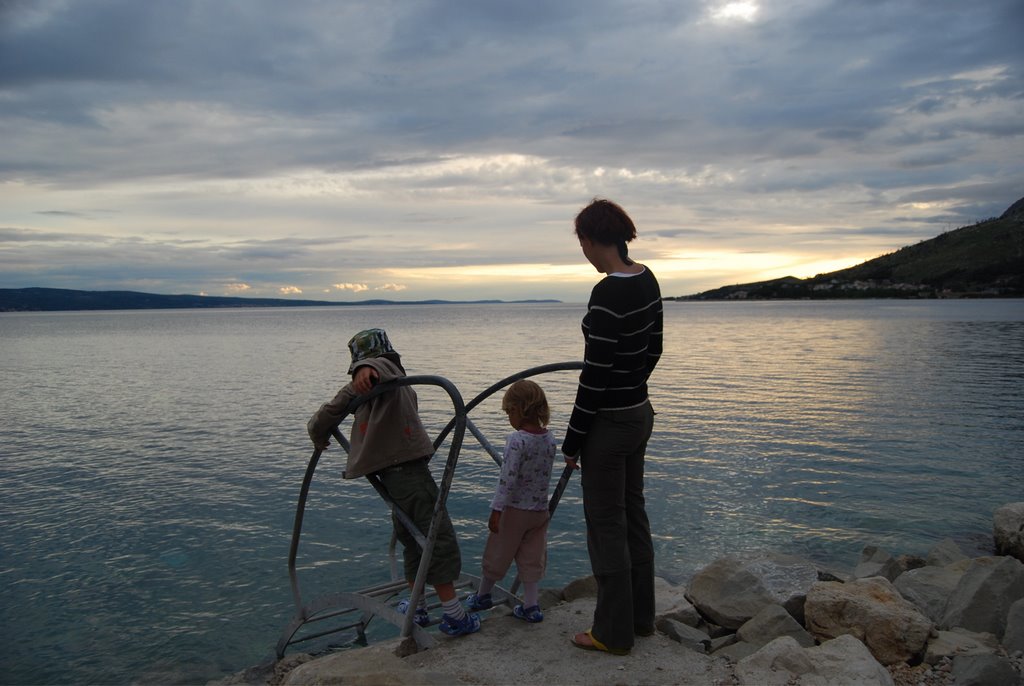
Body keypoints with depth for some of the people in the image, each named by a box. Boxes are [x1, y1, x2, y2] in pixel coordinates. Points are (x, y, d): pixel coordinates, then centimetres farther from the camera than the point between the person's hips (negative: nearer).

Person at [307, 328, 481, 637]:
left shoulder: (358, 389, 17)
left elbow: (323, 418, 18)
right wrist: (365, 369, -48)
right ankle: (454, 616, 1)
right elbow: (374, 364, -25)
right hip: (410, 469, -8)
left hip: (389, 474, 8)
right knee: (439, 539, -3)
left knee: (413, 540, 21)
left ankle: (418, 608, 30)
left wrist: (320, 439, 38)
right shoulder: (385, 368, -1)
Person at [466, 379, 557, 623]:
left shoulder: (517, 440, -22)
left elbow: (508, 479, -23)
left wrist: (496, 510, -19)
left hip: (514, 509, -5)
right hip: (540, 509, 6)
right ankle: (531, 606, 15)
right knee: (531, 559, 14)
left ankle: (482, 596, 32)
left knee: (497, 554, 14)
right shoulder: (550, 439, 0)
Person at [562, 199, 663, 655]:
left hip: (609, 423, -9)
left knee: (606, 526, 4)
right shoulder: (647, 280, 3)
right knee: (632, 514, 19)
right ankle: (641, 617, 34)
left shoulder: (607, 295, -24)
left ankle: (614, 633, 19)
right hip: (640, 412, 9)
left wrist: (572, 441, -13)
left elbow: (594, 376, -22)